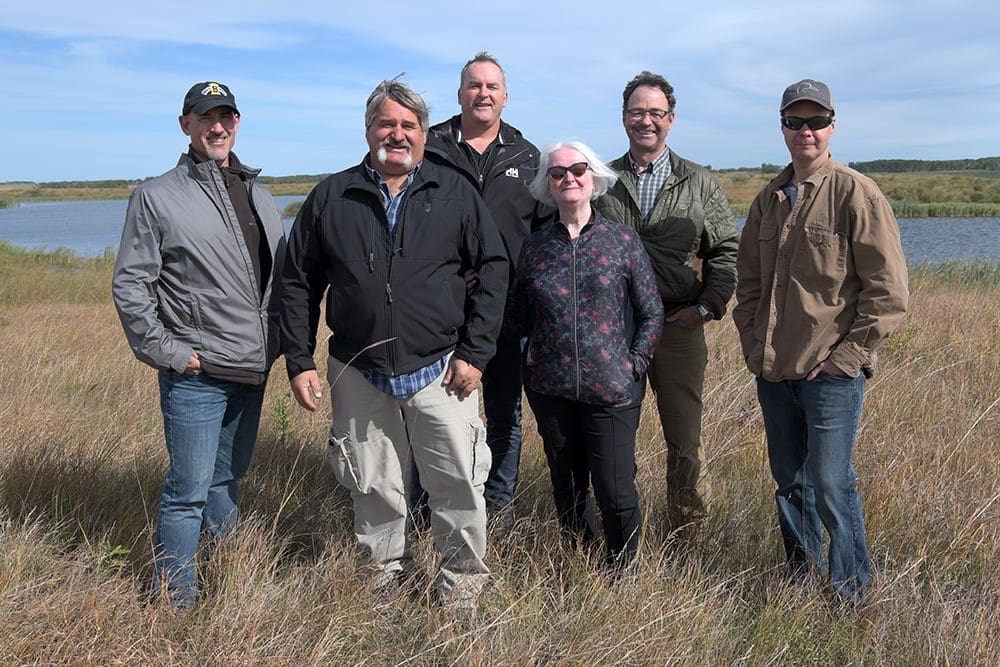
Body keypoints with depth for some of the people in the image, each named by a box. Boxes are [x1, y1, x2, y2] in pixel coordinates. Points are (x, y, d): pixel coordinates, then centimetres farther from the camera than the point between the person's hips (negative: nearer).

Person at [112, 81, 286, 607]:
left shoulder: (258, 196, 13)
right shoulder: (157, 197, -4)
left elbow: (280, 277, 21)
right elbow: (129, 286, -6)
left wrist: (275, 340, 10)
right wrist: (167, 351, -12)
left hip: (254, 370, 6)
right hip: (195, 373, -6)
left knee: (228, 476, 20)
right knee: (189, 489, -2)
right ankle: (175, 600, 12)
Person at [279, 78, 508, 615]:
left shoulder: (455, 194, 2)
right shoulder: (330, 198, 4)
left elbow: (493, 268, 3)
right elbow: (298, 284, 8)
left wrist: (474, 352, -4)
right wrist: (299, 362, 2)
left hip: (440, 371, -1)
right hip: (359, 376, 1)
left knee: (459, 485, 2)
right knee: (374, 490, 12)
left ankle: (462, 588, 22)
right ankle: (383, 580, 32)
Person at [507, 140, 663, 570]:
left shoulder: (622, 241, 0)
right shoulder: (535, 247, 6)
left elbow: (652, 314, 2)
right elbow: (518, 318, 12)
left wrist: (634, 365, -4)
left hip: (611, 389, -3)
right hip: (550, 389, 3)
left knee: (615, 491, -4)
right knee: (567, 487, 14)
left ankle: (621, 573, 18)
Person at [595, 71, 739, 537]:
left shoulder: (700, 184, 8)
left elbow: (727, 250, 8)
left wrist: (707, 307, -3)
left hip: (679, 326, -1)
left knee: (684, 437, 3)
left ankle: (686, 533, 18)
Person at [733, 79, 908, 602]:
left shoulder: (857, 194, -8)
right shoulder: (769, 199, 10)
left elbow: (888, 289, -10)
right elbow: (748, 280, 18)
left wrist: (847, 355, -12)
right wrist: (753, 342, 8)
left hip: (831, 373, -6)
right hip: (773, 371, 6)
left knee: (831, 485, -2)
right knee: (788, 480, 16)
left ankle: (851, 593, 17)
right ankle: (800, 576, 33)